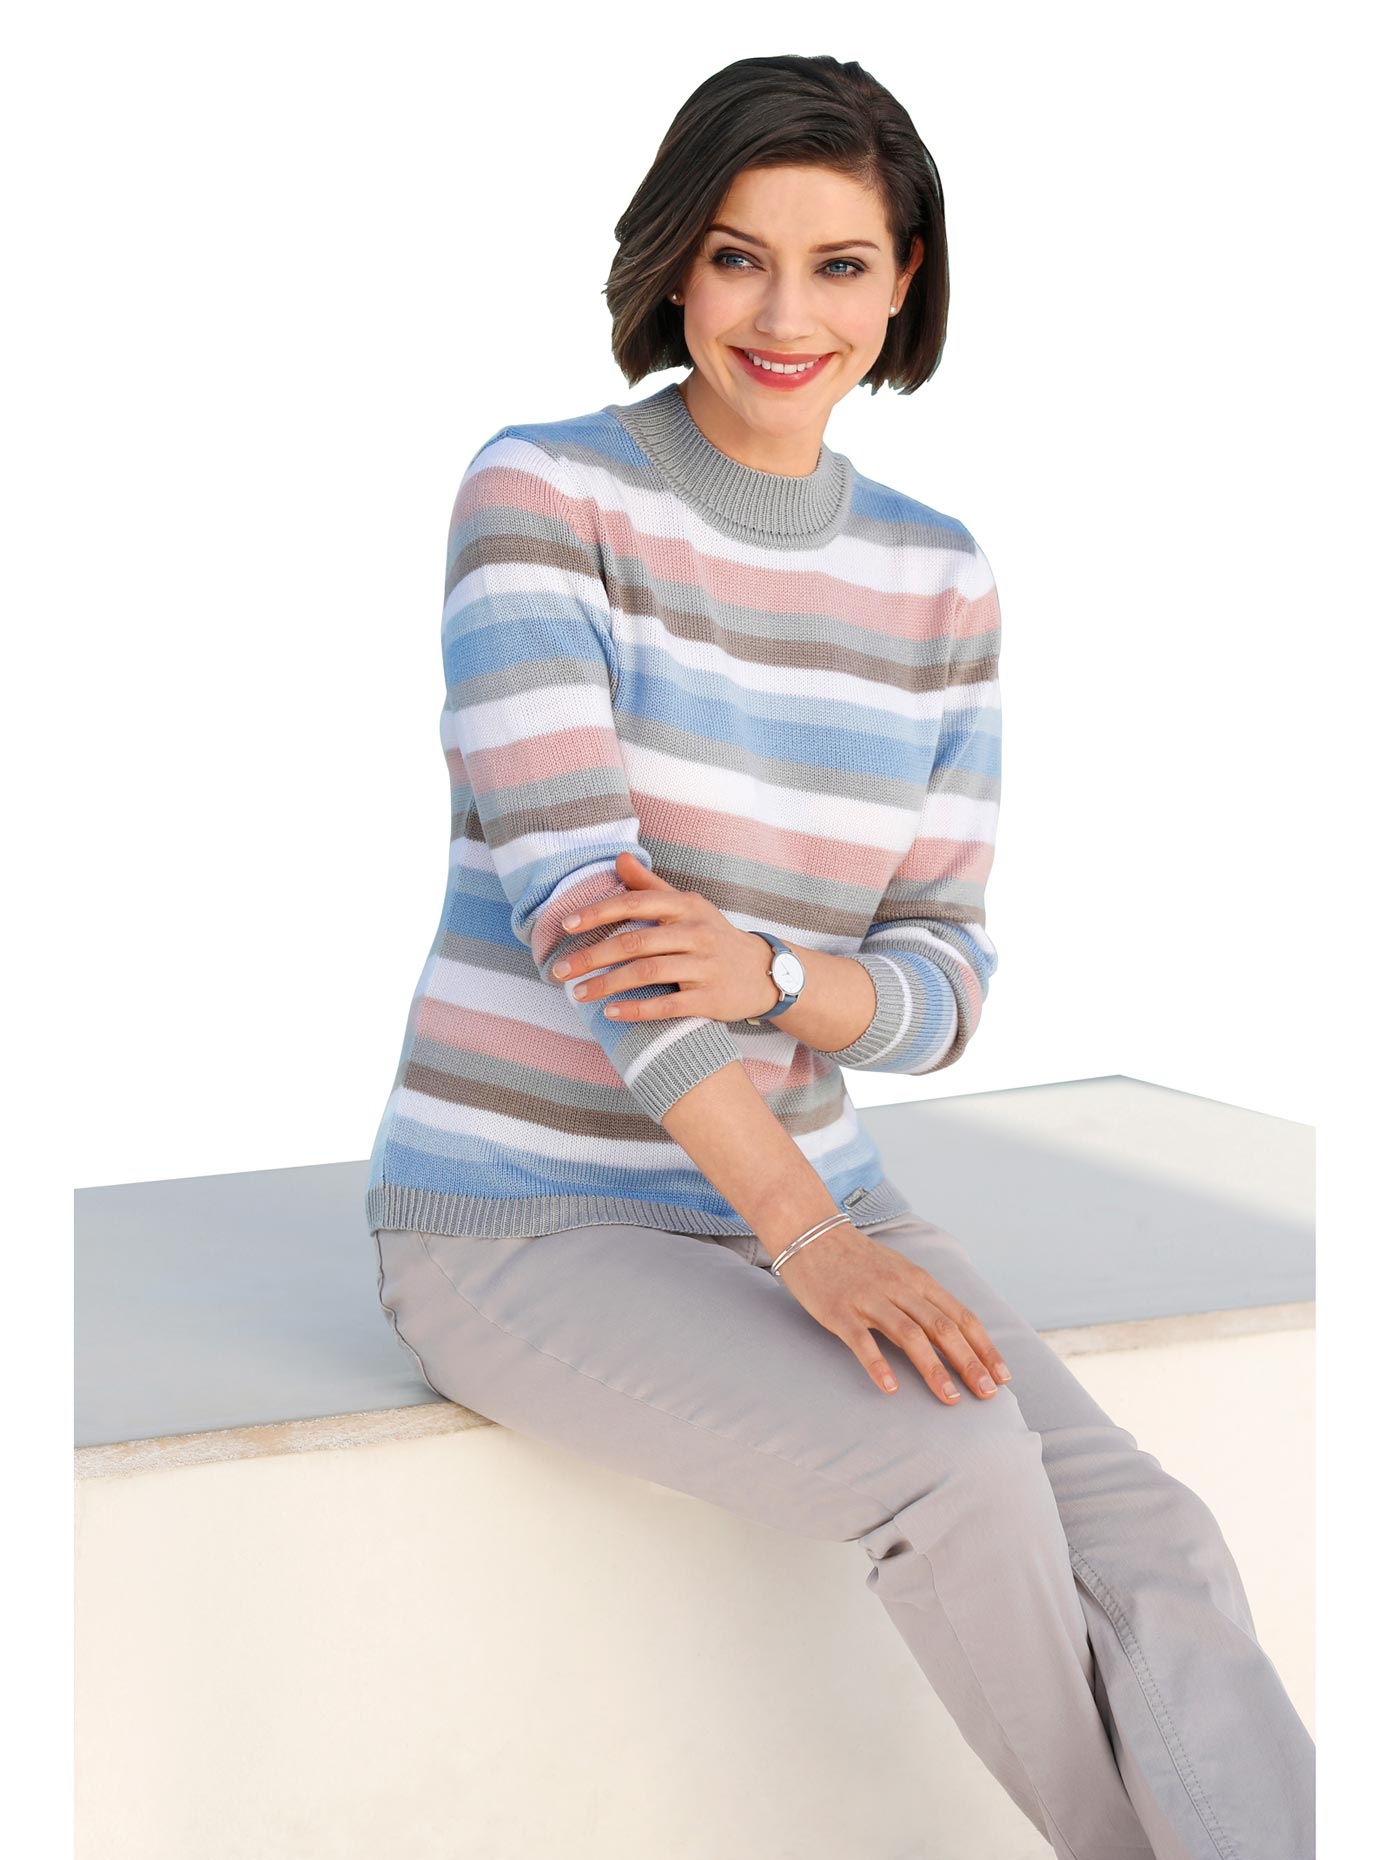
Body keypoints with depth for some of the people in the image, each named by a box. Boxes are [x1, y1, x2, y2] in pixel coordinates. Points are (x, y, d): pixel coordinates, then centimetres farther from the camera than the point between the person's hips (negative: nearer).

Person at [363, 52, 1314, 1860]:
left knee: (1151, 1550, -19)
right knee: (963, 1471, -28)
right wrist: (807, 1238, -29)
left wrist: (761, 974, -22)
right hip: (521, 1221, -5)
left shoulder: (937, 579, 5)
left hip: (801, 1192, 5)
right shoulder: (542, 495, -11)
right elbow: (570, 888, -21)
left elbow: (944, 975, 2)